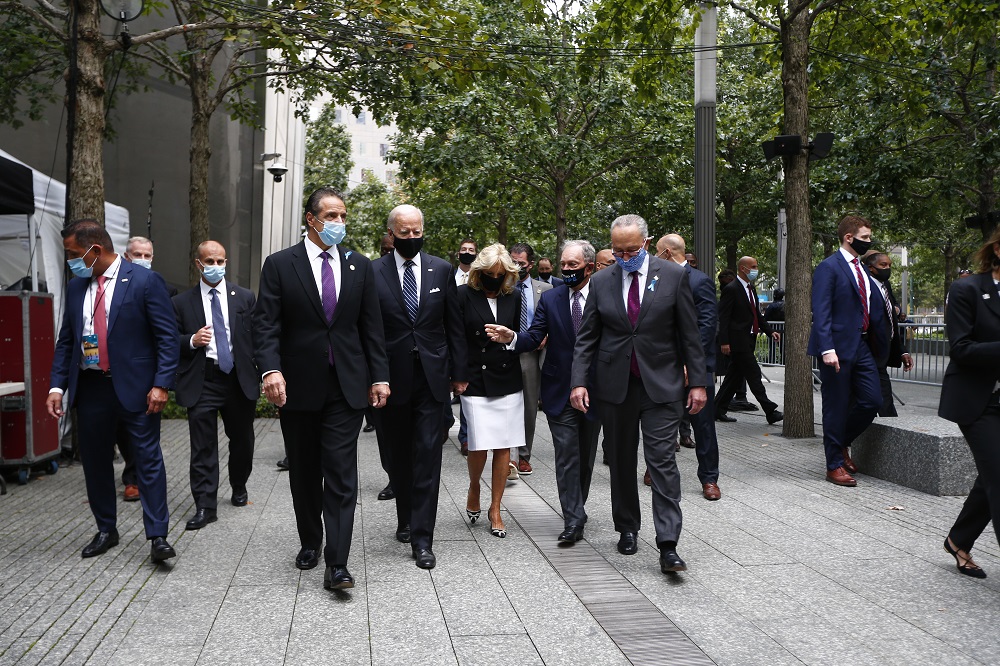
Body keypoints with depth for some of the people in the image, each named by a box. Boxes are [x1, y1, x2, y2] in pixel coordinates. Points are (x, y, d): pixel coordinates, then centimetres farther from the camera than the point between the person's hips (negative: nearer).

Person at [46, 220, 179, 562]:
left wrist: (160, 384, -16)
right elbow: (66, 341, 14)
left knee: (148, 460, -3)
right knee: (95, 462, 13)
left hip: (135, 387, -6)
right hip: (89, 388, 6)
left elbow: (167, 337, -9)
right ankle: (106, 530, 28)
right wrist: (57, 386, 4)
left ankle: (157, 537, 3)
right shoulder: (76, 287, 10)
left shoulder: (145, 281, -7)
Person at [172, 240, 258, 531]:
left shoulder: (245, 297, 7)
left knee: (242, 440, 15)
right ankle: (205, 506, 4)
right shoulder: (181, 302, 4)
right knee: (203, 447, -2)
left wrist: (261, 372, -4)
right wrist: (192, 341, -14)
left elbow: (257, 335, 4)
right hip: (202, 383, -2)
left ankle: (239, 488, 39)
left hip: (240, 380, 2)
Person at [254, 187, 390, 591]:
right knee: (304, 474, 14)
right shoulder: (279, 265, 0)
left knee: (341, 474, -4)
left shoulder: (360, 266, 7)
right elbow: (266, 324, -7)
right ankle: (310, 542, 33)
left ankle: (337, 563, -2)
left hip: (347, 386, 1)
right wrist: (271, 369, -22)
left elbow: (372, 327, 8)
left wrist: (379, 376, 2)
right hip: (298, 387, 0)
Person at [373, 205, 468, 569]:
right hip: (393, 378, 0)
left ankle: (422, 538, 2)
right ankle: (405, 518, 34)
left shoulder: (441, 269, 3)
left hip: (432, 377, 0)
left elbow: (454, 325, 7)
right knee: (399, 455, 14)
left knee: (428, 456, -3)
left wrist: (459, 372, 6)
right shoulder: (373, 272, -2)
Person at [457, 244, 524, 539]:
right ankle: (474, 489, 25)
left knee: (504, 446, 3)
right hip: (476, 380, -3)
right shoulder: (464, 295, -1)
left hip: (508, 381, 3)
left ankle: (495, 509, 17)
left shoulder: (514, 297, 9)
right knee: (479, 445, -8)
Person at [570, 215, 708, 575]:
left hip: (661, 384, -2)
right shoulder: (601, 281, 4)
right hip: (615, 385, 3)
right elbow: (586, 337, 5)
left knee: (662, 460, -7)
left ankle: (668, 545, -4)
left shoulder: (673, 275, -2)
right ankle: (627, 529, 28)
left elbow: (689, 333, 0)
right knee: (621, 461, 12)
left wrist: (697, 381, -2)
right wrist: (579, 381, -5)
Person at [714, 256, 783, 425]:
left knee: (735, 375, 11)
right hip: (738, 340, -9)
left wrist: (770, 331, 11)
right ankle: (770, 412, -4)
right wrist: (724, 342, -20)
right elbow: (723, 317, -15)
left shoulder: (751, 288, 17)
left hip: (749, 340, 9)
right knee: (753, 374, -7)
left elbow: (757, 314, 23)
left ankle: (719, 410, 18)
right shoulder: (731, 289, -11)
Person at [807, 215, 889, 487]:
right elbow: (821, 312, -16)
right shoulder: (829, 267, -9)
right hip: (838, 348, -8)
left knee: (872, 400, 4)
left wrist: (878, 341, 14)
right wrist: (827, 349, -24)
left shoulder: (862, 269, 17)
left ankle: (841, 442, 28)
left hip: (862, 346, 8)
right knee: (836, 407, 1)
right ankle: (835, 466, 12)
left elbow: (874, 307, 22)